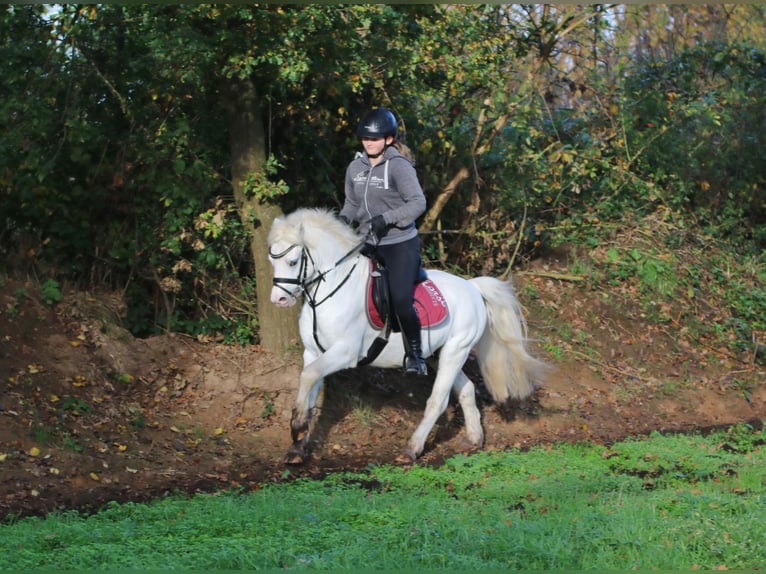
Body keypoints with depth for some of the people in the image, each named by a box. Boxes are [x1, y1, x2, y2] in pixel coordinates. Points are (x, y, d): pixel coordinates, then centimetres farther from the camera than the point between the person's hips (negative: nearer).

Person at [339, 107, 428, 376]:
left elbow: (418, 203, -19)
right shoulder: (355, 168, 6)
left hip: (400, 244, -7)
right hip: (368, 244, 7)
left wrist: (386, 218, -29)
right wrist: (344, 219, -3)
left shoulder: (398, 166, -13)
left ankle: (414, 352, -4)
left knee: (401, 299, -21)